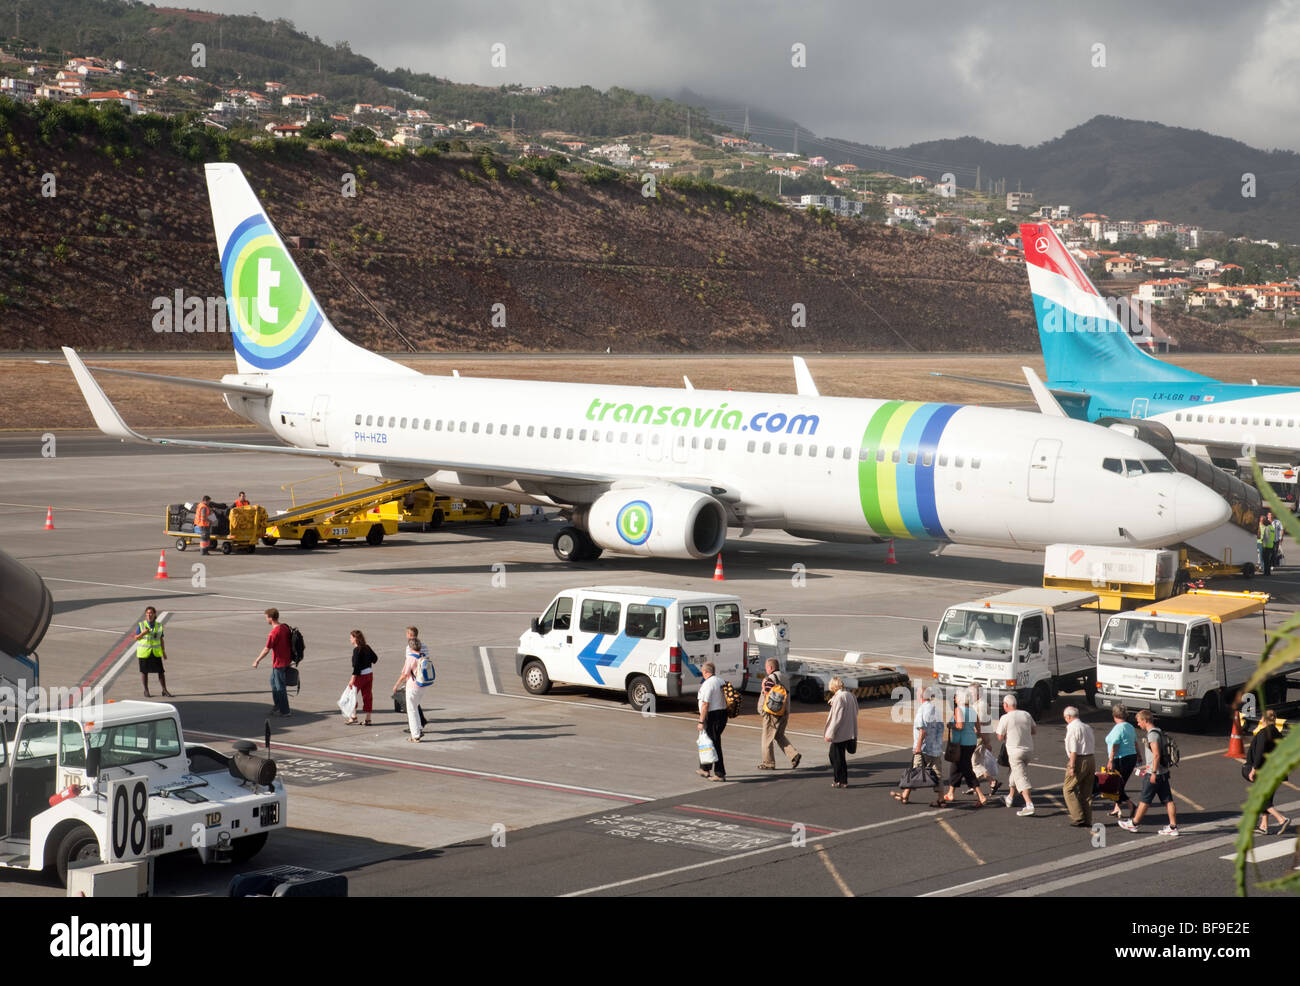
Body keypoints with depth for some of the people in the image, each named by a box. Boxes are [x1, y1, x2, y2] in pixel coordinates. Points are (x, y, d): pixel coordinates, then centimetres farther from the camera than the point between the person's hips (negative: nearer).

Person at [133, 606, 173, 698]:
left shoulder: (159, 626, 5)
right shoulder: (141, 625, -2)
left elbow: (161, 639, 10)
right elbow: (136, 638, 0)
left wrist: (164, 652, 9)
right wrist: (143, 633, -19)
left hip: (156, 652, 2)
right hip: (144, 652, -2)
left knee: (161, 671, -2)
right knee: (144, 672, 4)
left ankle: (164, 691, 7)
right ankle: (146, 691, 16)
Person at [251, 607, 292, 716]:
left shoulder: (274, 633, -24)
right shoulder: (285, 628, 1)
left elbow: (266, 650, -20)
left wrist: (257, 660, -8)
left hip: (279, 663, -9)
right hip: (285, 660, 9)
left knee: (280, 686, 2)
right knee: (273, 682, 25)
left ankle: (284, 710, 10)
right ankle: (277, 705, 34)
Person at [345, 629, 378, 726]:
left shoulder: (357, 650, -17)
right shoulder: (367, 647, 5)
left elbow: (356, 665, -22)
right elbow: (375, 658, 16)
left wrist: (353, 678, -22)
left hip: (360, 675, -7)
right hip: (369, 674, 7)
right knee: (367, 695, 9)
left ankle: (353, 717, 8)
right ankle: (368, 719, 12)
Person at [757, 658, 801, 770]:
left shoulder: (770, 679, -14)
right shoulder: (784, 679, 13)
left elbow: (765, 695, -16)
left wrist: (761, 710, -4)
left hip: (772, 713, -8)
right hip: (783, 713, 8)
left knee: (767, 737, 3)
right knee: (779, 736, 19)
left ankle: (768, 763, 8)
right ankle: (794, 755, 4)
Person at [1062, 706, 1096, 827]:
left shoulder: (1072, 728, -9)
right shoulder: (1088, 727, 16)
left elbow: (1073, 750, -16)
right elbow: (1094, 745, 16)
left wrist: (1072, 766, -16)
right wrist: (1094, 767, 20)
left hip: (1079, 760, -8)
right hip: (1091, 759, 8)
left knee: (1069, 789, 2)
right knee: (1087, 792, 13)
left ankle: (1078, 817, -4)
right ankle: (1088, 820, 14)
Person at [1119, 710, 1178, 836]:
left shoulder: (1152, 734, -15)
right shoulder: (1159, 732, 15)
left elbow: (1156, 755, -23)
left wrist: (1153, 773, -21)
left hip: (1155, 773, -9)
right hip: (1163, 772, 9)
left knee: (1145, 799, 2)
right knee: (1167, 800, 6)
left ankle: (1134, 823, 12)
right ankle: (1173, 827, 4)